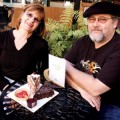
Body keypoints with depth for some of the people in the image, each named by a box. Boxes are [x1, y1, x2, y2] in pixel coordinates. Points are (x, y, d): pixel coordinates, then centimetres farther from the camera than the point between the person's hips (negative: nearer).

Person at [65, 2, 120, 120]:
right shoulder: (82, 42, 0)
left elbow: (95, 88, -26)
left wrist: (68, 67, -13)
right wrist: (82, 89, -21)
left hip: (110, 107, -5)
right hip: (79, 99, 5)